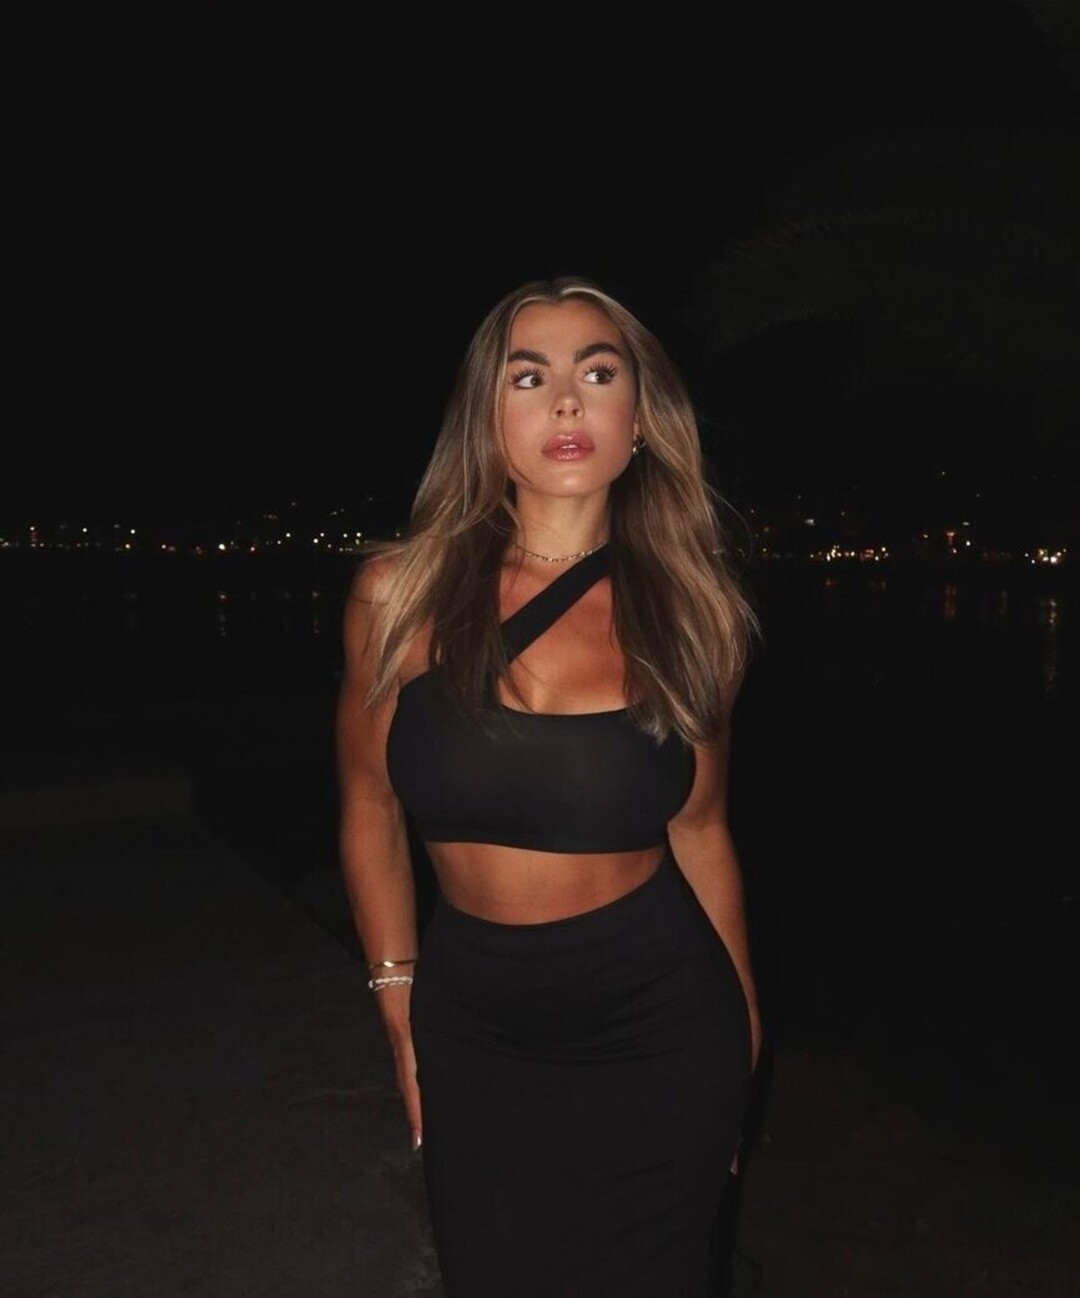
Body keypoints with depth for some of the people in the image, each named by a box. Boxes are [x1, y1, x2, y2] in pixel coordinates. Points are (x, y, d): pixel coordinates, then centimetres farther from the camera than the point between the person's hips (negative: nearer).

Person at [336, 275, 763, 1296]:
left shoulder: (694, 612, -8)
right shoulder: (398, 591, -10)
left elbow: (698, 829, 3)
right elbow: (370, 810, 2)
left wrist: (741, 1025, 12)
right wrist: (400, 1011, 6)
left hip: (656, 1026, 0)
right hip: (472, 1027, 1)